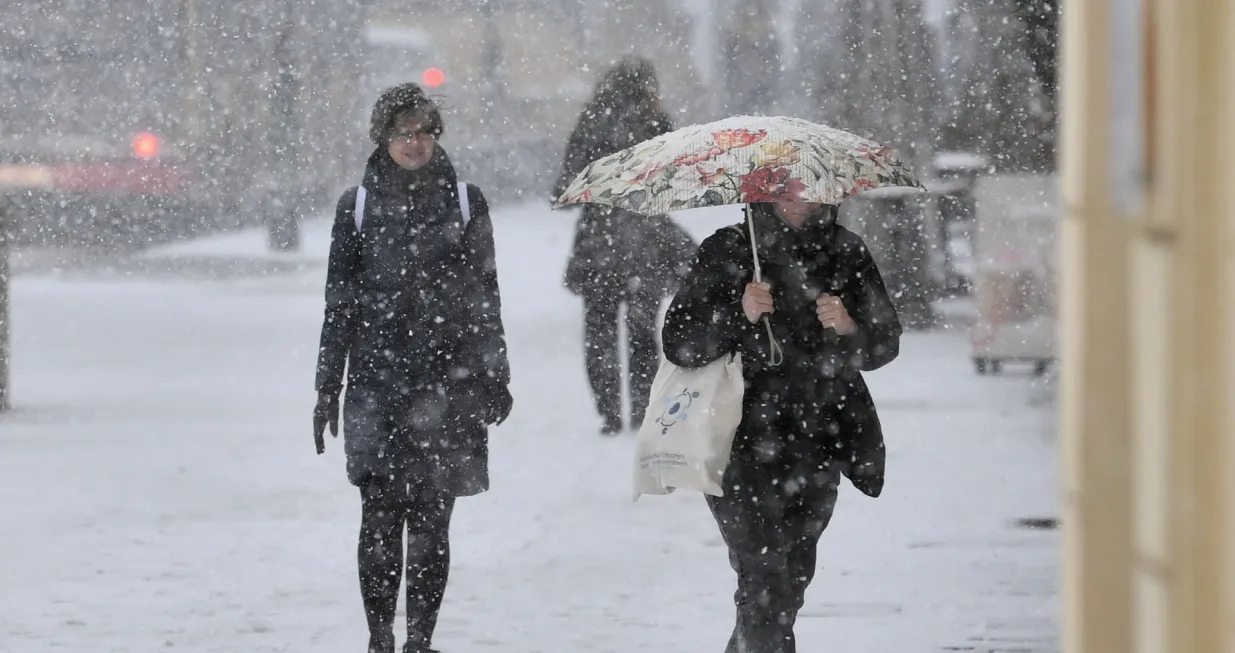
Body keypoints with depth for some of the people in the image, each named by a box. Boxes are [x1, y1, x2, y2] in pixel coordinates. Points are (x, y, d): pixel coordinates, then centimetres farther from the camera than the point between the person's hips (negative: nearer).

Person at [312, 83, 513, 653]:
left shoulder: (464, 202, 6)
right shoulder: (358, 205, 6)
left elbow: (485, 295, 11)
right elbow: (340, 301, 8)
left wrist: (494, 377, 7)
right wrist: (327, 387, 6)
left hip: (447, 381, 0)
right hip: (377, 380, 0)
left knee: (431, 519, 0)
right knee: (380, 516, -5)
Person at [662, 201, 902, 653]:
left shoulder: (846, 254, 6)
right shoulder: (727, 252, -3)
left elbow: (885, 344, 3)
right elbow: (679, 344, -8)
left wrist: (849, 328, -18)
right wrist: (738, 315, -23)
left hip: (819, 445, 4)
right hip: (748, 446, -4)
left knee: (792, 581, 10)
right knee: (765, 586, -13)